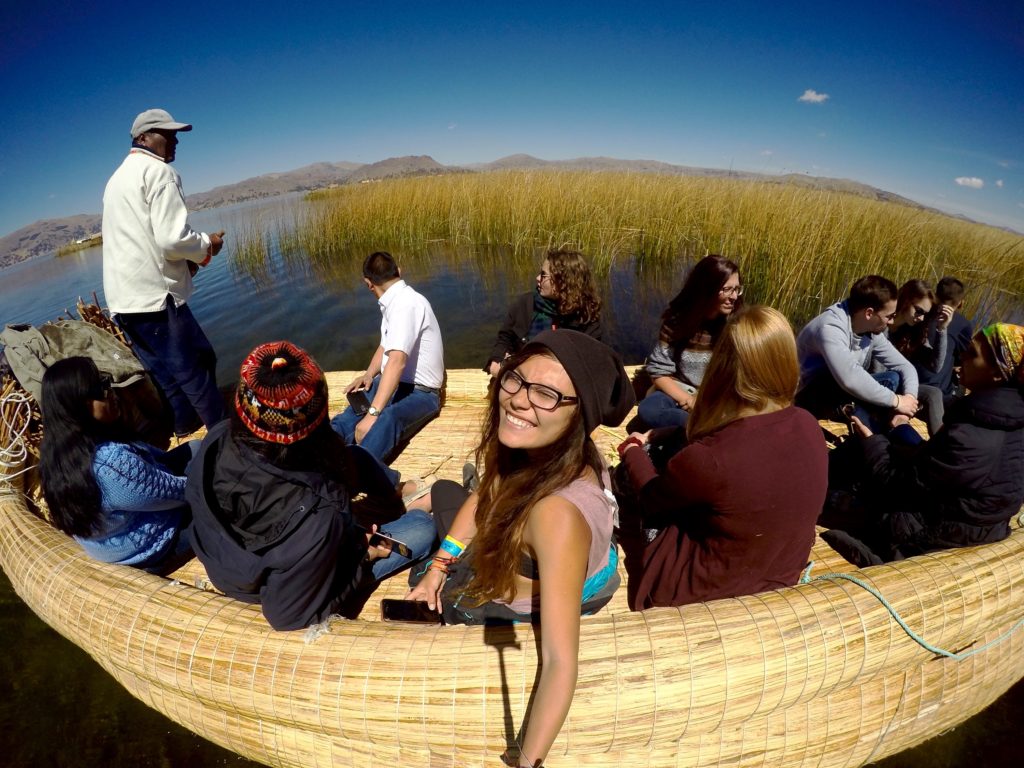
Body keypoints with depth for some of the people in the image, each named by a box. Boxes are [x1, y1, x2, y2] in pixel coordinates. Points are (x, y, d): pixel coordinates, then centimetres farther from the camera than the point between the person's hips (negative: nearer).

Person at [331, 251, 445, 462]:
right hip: (392, 384, 9)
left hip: (419, 392, -9)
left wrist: (372, 414, -37)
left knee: (384, 423, -39)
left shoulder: (406, 303, -20)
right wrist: (369, 374, 4)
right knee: (344, 423, -13)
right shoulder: (394, 302, 10)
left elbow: (397, 360, -32)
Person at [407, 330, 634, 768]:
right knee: (443, 492, 26)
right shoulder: (546, 447, -21)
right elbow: (487, 496, -3)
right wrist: (440, 564, -3)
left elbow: (561, 663, -38)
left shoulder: (558, 512, -44)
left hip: (526, 614, -6)